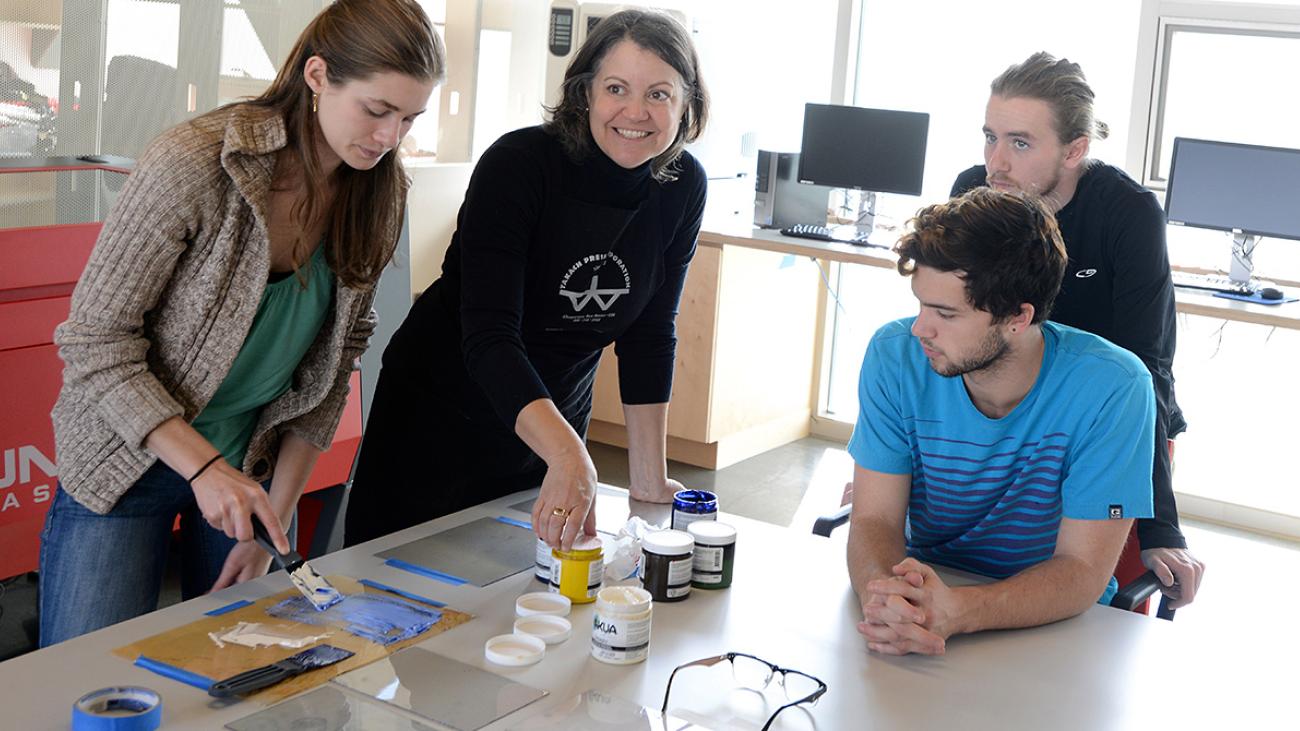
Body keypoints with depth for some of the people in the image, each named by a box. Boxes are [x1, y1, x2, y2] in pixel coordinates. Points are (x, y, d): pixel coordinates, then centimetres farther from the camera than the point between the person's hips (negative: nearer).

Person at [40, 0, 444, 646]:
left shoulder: (377, 195, -6)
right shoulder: (193, 163, -24)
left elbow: (328, 372, 0)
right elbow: (94, 338, -19)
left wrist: (273, 526, -4)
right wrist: (201, 465, -27)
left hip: (257, 463, 5)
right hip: (131, 457, -4)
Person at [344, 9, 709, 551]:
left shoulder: (682, 187, -9)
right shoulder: (518, 165, -24)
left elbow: (649, 335, -2)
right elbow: (488, 335, -33)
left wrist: (649, 481, -5)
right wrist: (567, 454, -48)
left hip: (552, 417, 5)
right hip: (442, 411, -4)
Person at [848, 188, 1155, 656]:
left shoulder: (1112, 388, -20)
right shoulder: (895, 355, -11)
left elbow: (1082, 571, -20)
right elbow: (875, 520, -11)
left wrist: (952, 613, -37)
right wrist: (883, 595, -35)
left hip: (1055, 624, -1)